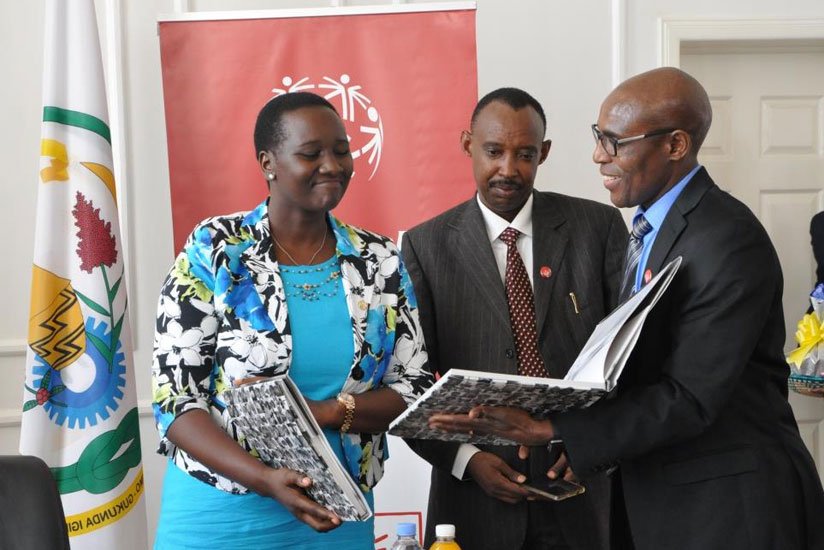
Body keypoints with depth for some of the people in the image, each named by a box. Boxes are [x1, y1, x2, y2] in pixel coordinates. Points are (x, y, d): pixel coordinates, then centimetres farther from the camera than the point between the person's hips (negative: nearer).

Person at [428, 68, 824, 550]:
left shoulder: (729, 241, -19)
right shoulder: (649, 225, 9)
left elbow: (689, 399, -23)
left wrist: (547, 432, -26)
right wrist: (581, 444, -7)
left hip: (728, 506, -8)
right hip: (653, 492, 8)